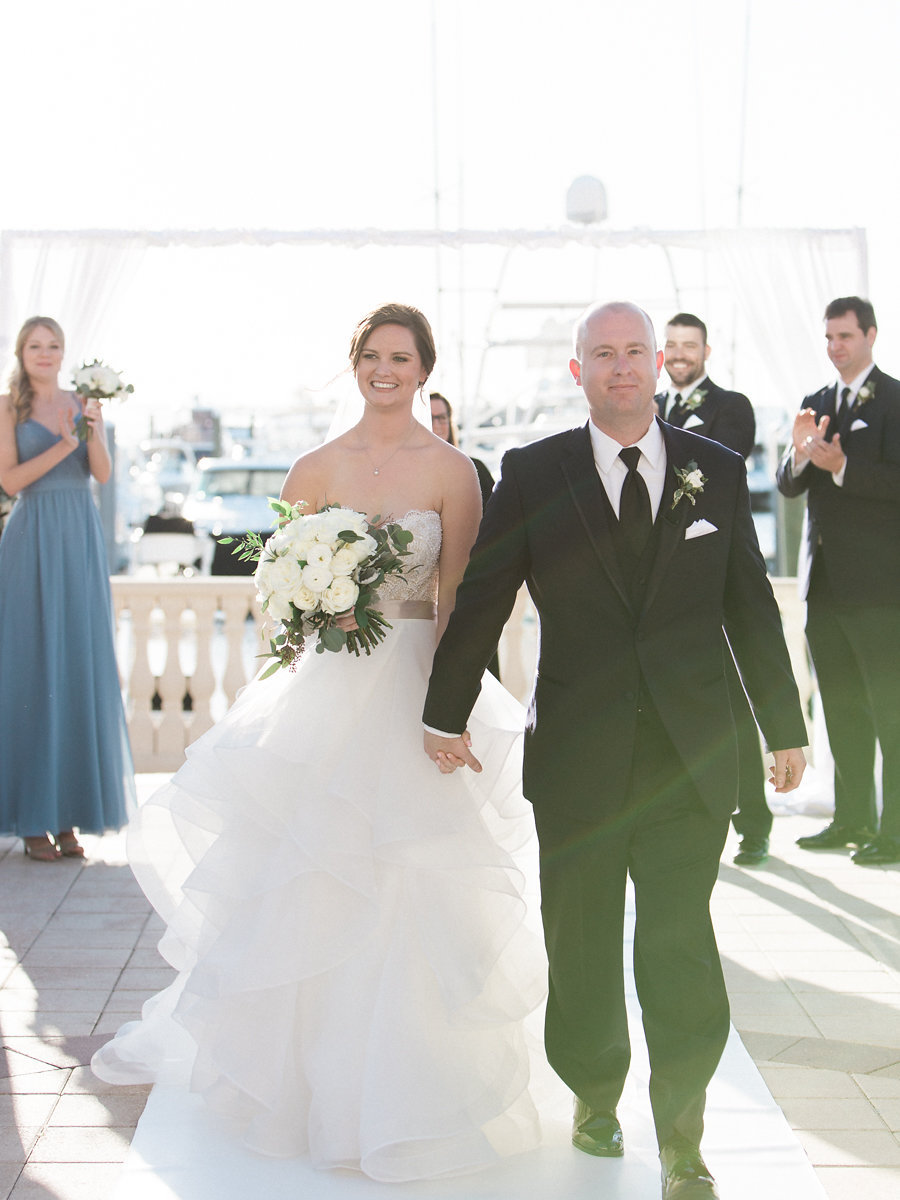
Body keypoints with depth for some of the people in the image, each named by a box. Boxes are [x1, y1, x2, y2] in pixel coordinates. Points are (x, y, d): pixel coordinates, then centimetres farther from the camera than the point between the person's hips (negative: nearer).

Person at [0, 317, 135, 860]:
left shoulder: (85, 403, 11)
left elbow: (104, 473, 3)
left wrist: (93, 431, -15)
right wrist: (62, 446, -15)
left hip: (81, 540, 3)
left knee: (81, 665, 2)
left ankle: (69, 814, 9)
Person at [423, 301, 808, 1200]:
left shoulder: (717, 471, 5)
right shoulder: (533, 474, 0)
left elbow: (750, 607, 8)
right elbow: (479, 599, 3)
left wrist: (784, 725, 10)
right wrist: (447, 716, 5)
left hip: (691, 753, 0)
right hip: (577, 753, 0)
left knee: (680, 949, 0)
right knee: (581, 945, 13)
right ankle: (594, 1094, 37)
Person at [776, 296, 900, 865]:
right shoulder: (815, 403, 16)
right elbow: (788, 485, 11)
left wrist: (841, 466, -22)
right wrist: (801, 454, -9)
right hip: (825, 582, 7)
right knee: (842, 711, 13)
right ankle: (852, 818, 21)